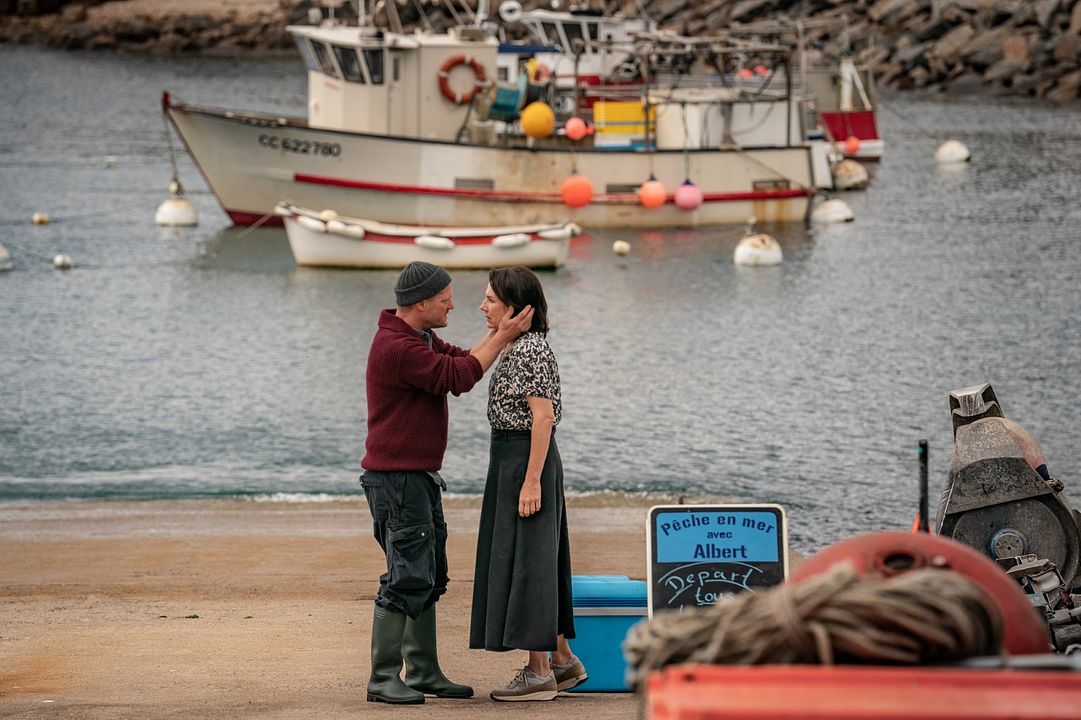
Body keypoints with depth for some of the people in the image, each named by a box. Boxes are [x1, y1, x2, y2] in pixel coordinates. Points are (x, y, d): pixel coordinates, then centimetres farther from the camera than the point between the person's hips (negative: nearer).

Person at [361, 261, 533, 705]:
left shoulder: (420, 338, 15)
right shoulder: (397, 347, -19)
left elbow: (461, 362, 17)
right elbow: (459, 376, -19)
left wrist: (496, 334, 3)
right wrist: (502, 338, -11)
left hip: (420, 477, 11)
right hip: (395, 479, -11)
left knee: (429, 579, 11)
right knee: (406, 578, -11)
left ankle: (424, 673, 16)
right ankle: (383, 679, -8)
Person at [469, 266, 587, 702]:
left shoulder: (528, 351, -17)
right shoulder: (516, 347, 13)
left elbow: (543, 416, -21)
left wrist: (531, 481, -23)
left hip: (524, 460, -10)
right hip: (511, 459, 10)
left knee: (526, 560, -6)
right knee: (537, 563, 14)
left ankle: (539, 672, -2)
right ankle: (562, 660, 19)